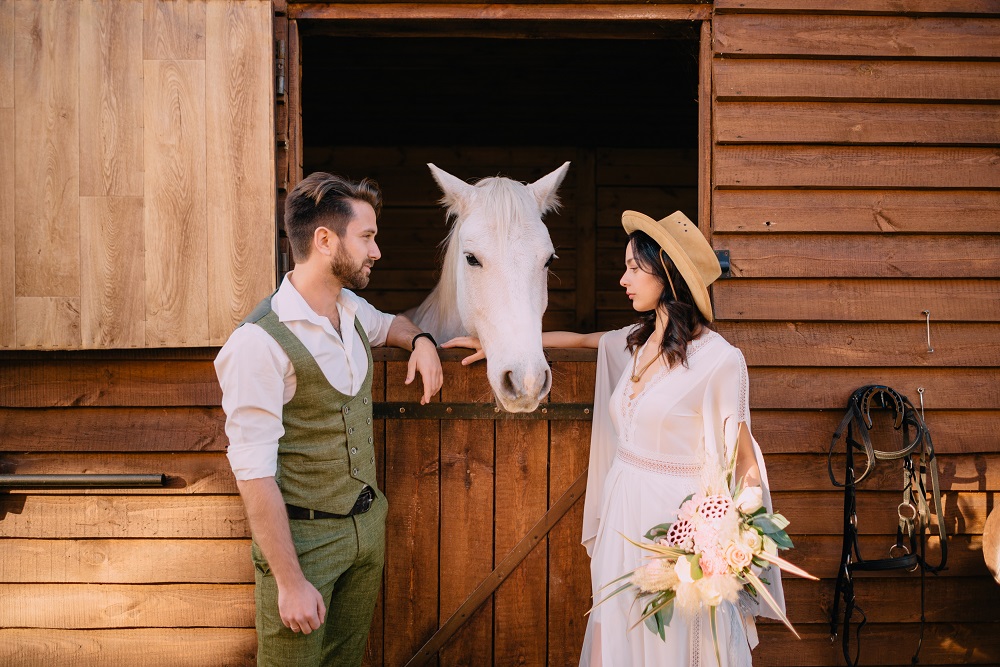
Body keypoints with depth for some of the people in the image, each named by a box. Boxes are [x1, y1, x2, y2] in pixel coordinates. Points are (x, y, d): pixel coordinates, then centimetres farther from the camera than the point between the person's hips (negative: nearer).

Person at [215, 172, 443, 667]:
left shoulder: (352, 310, 4)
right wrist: (290, 581, -21)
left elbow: (388, 324, 30)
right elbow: (253, 473, -22)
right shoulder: (260, 343, -21)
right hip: (302, 536, -7)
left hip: (367, 525, 7)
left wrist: (420, 340, 6)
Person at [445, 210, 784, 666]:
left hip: (678, 515, -6)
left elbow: (744, 462, -10)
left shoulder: (719, 360, -15)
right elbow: (576, 339, 24)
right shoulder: (633, 342, 4)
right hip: (623, 508, 6)